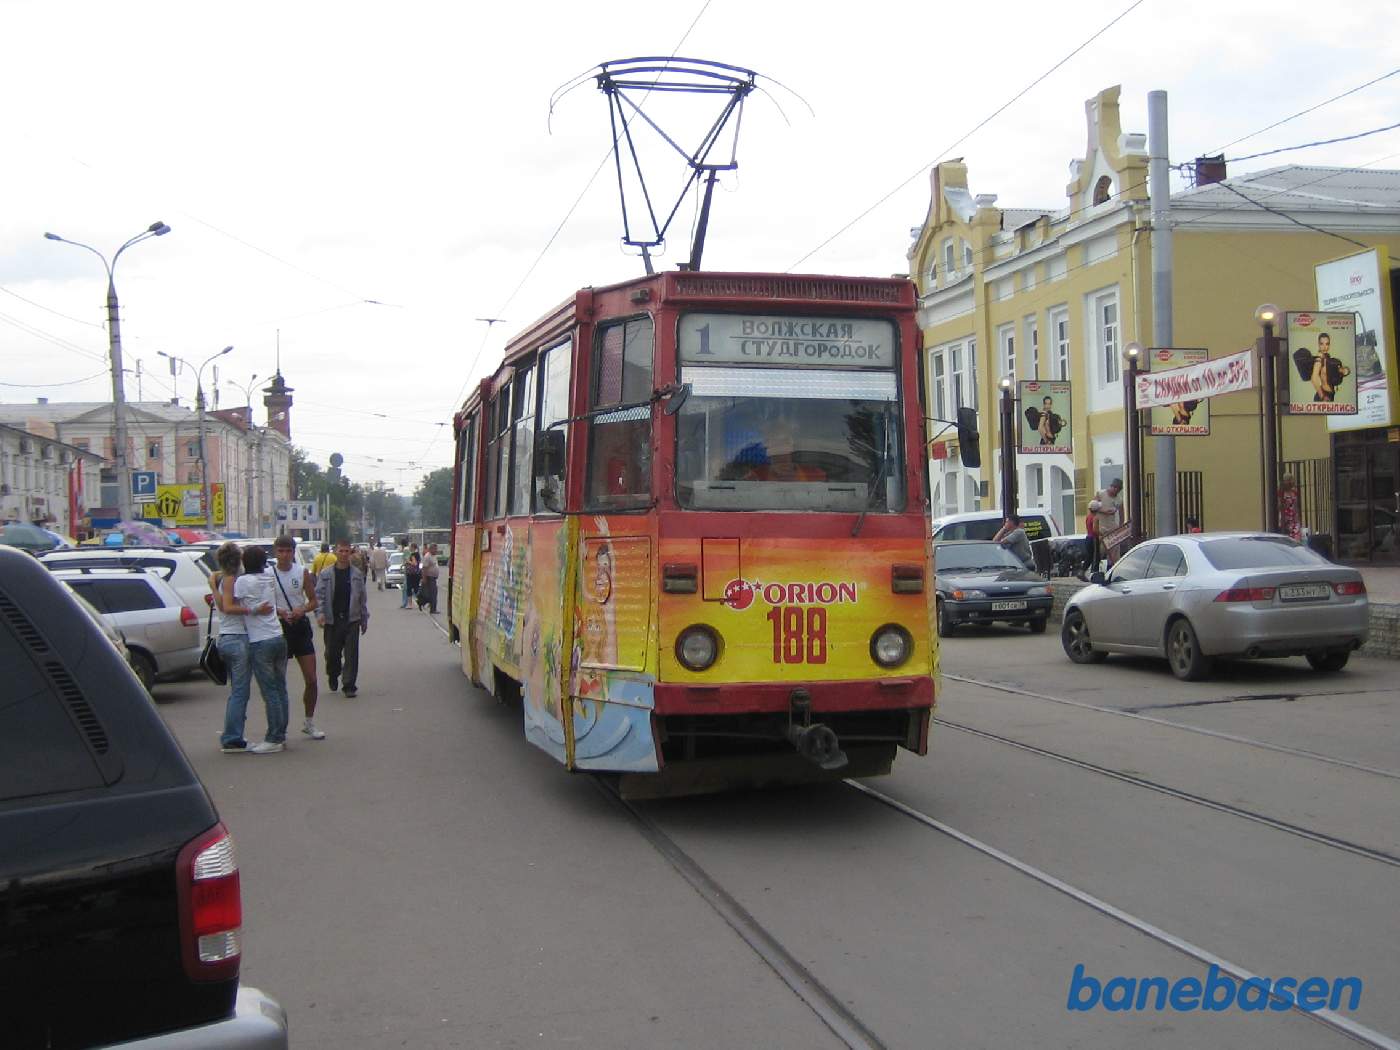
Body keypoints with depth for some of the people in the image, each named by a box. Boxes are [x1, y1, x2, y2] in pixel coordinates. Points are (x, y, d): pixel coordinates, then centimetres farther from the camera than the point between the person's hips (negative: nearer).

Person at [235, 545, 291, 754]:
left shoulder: (243, 581, -10)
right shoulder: (269, 579, 9)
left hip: (260, 643, -6)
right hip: (279, 638, 6)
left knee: (270, 692, -5)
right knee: (280, 689, 9)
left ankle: (274, 740, -3)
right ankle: (281, 736, 15)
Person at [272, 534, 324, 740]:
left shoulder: (303, 572, 2)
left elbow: (313, 601, 6)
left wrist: (302, 610, -15)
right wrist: (278, 612, -21)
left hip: (300, 626, 2)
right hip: (278, 628, -2)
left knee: (311, 679, 2)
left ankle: (309, 723, 17)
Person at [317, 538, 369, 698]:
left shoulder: (357, 574, 5)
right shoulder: (326, 574, 1)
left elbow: (363, 598, 10)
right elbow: (319, 595, -2)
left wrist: (364, 619, 10)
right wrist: (320, 613, -17)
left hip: (352, 620, 0)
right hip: (332, 620, 0)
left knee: (351, 654, -5)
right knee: (332, 653, 9)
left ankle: (349, 686, 1)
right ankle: (333, 675, 37)